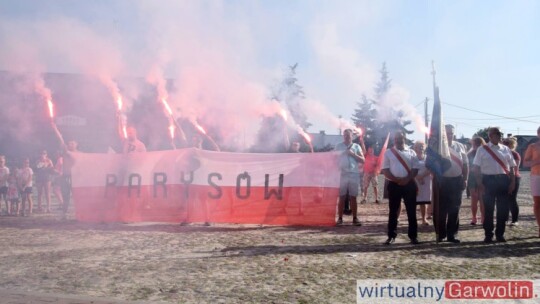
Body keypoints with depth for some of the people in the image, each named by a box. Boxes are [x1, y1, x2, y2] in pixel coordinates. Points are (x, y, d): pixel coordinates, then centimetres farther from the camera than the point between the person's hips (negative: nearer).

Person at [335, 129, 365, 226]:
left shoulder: (356, 146, 8)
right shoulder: (338, 146, 8)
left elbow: (362, 160, 2)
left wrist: (353, 154, -11)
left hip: (354, 175, 0)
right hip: (342, 175, 0)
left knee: (353, 197, 2)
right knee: (342, 197, 0)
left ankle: (355, 218, 5)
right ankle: (340, 218, 3)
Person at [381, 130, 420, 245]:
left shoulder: (411, 153, 7)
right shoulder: (388, 152, 5)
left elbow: (415, 169, 2)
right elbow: (385, 170, 0)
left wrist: (407, 179, -14)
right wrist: (396, 180, -13)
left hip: (409, 184, 1)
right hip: (394, 184, -1)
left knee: (411, 211, 3)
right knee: (393, 211, 3)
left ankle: (413, 236, 10)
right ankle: (391, 236, 9)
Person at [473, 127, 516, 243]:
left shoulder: (506, 149, 11)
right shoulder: (482, 150, 3)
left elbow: (511, 167, 12)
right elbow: (477, 168, 1)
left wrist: (513, 182, 3)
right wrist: (480, 183, -8)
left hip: (504, 180, 3)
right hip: (489, 180, -3)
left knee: (503, 209, 4)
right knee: (488, 208, 0)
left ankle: (500, 234, 15)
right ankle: (488, 235, 9)